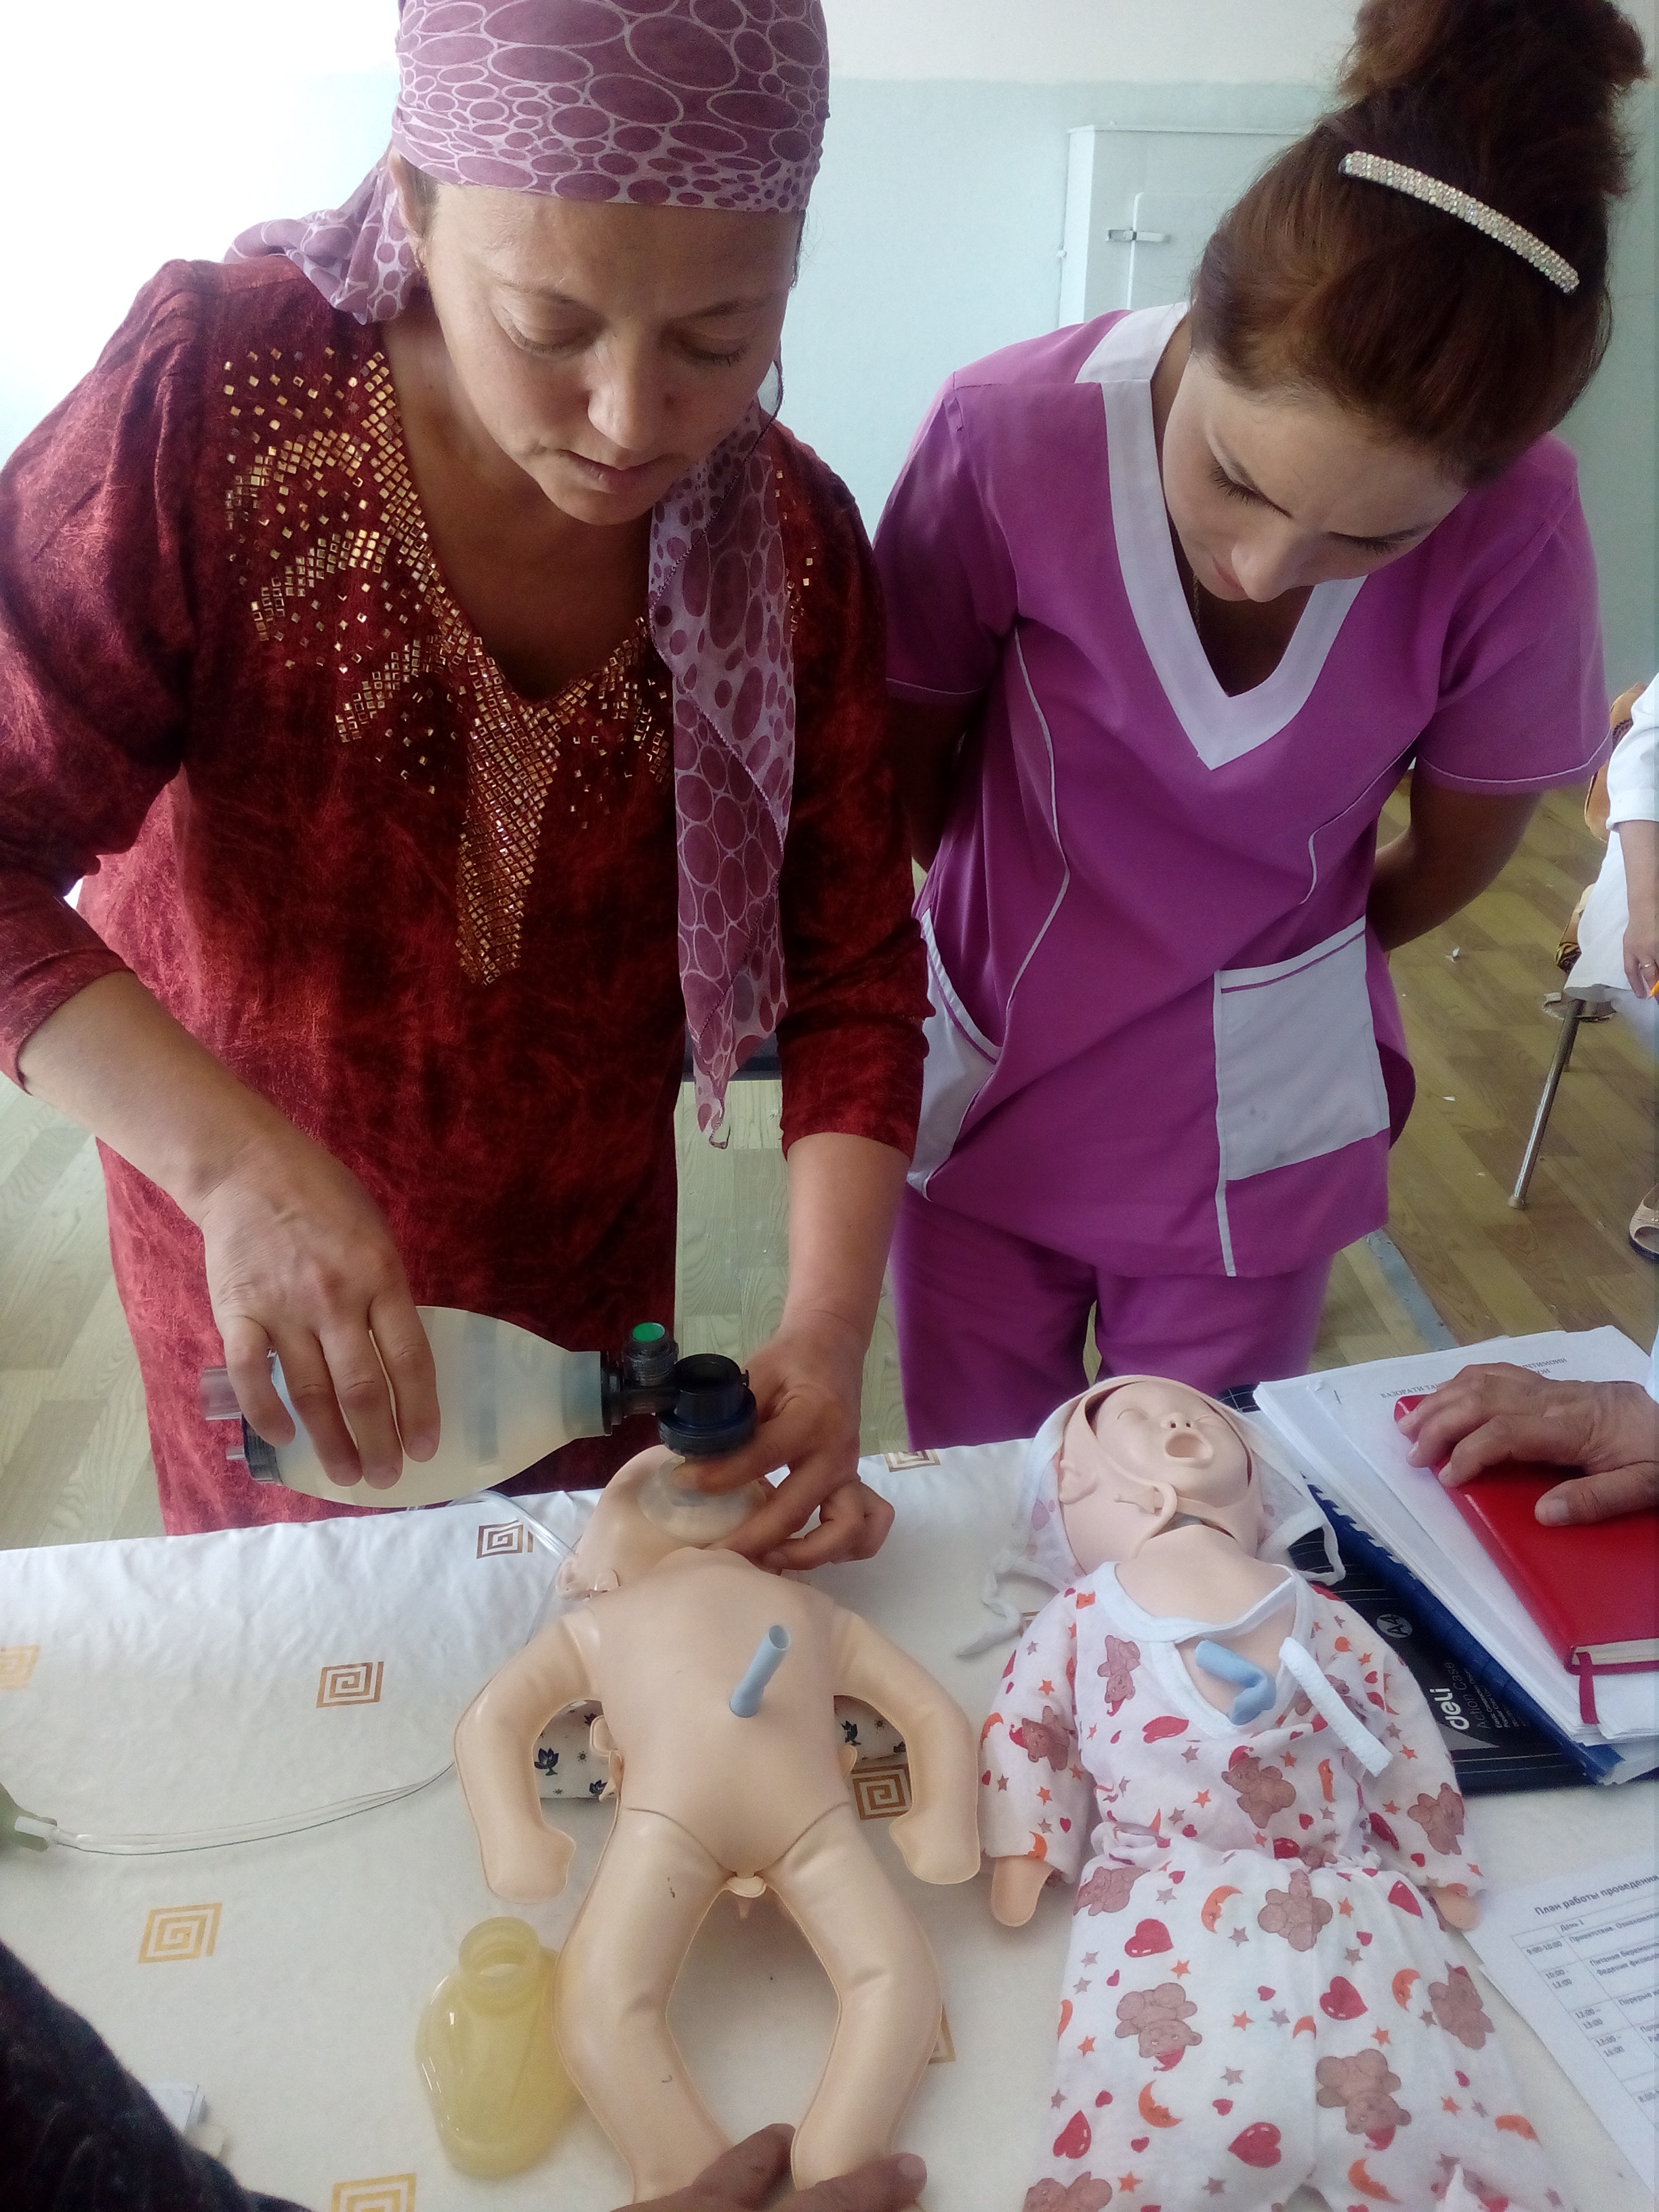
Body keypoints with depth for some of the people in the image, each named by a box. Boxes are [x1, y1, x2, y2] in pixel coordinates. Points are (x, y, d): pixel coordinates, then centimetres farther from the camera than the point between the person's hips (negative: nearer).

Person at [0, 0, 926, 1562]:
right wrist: (237, 1162, -40)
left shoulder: (791, 542, -15)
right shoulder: (218, 397, -25)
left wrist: (829, 1329, -25)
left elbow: (850, 967, -13)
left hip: (587, 1223, 3)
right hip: (245, 1210, -2)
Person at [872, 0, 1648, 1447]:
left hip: (1256, 1138, 0)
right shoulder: (1011, 435, -23)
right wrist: (1047, 943, 8)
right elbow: (910, 771, -6)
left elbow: (1454, 855, -2)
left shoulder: (1520, 539, -21)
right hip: (986, 1100, 1)